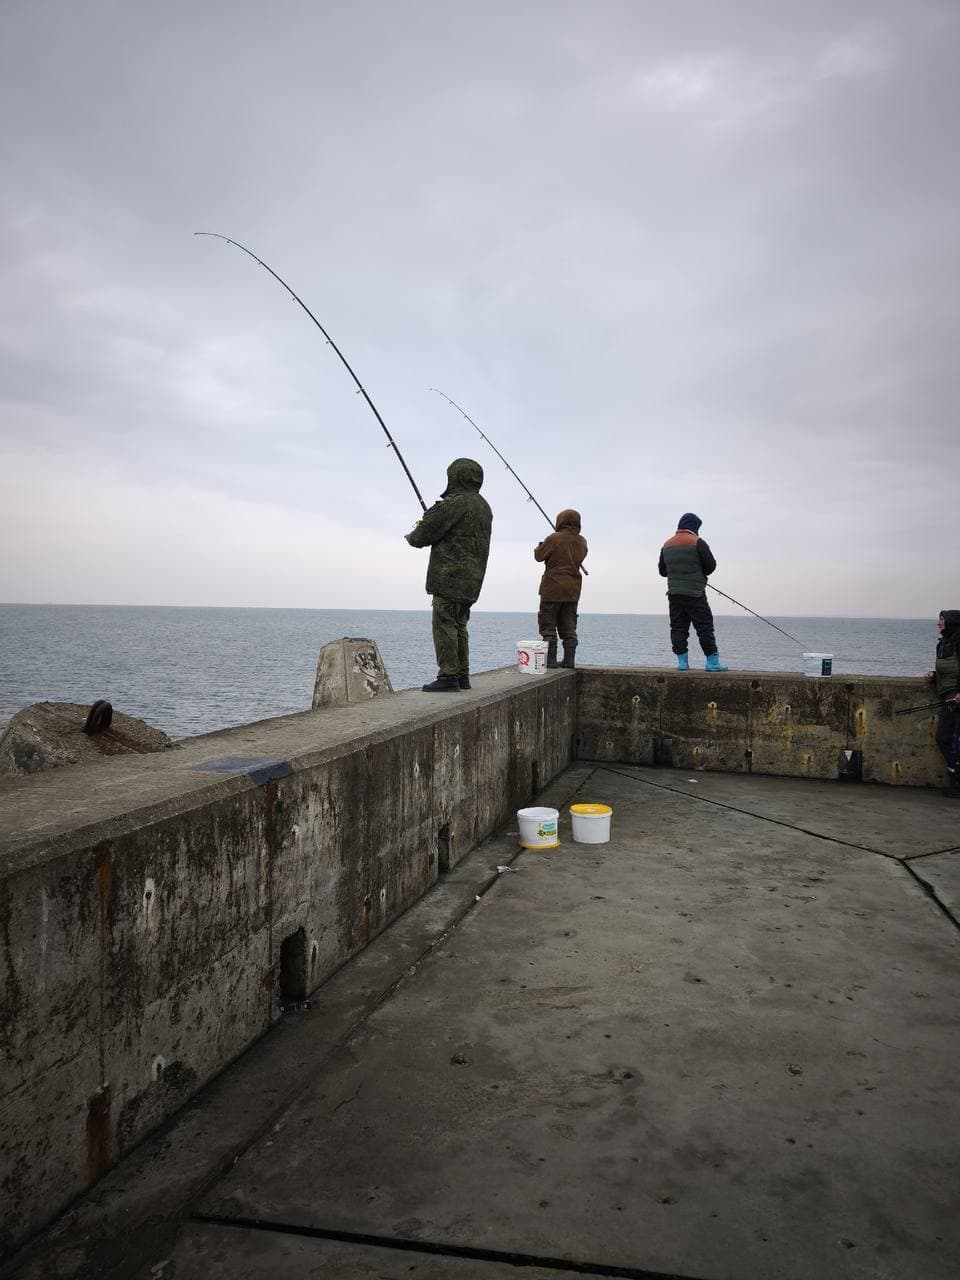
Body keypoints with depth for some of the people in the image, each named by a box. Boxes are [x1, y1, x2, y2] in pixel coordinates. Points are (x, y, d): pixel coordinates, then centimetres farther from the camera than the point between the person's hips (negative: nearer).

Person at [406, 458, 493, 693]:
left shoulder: (454, 503, -13)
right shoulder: (485, 507, 17)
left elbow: (424, 534, -10)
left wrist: (412, 536, 12)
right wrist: (428, 522, 19)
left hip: (450, 576, -9)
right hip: (472, 579, 9)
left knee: (444, 625, -6)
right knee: (459, 625, 14)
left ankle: (448, 676, -7)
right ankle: (462, 676, 16)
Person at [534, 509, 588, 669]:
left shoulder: (554, 539, -11)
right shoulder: (582, 542, 6)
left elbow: (539, 556, -3)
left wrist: (539, 546, 17)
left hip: (553, 589, -5)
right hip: (572, 590, 5)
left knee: (548, 626, 0)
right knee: (569, 627, 9)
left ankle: (550, 659, -3)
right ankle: (569, 660, 7)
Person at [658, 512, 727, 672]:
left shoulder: (667, 545, 12)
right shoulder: (697, 542, -6)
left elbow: (662, 571, 16)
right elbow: (711, 565, -6)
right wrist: (700, 573, 13)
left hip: (674, 593, 6)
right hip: (695, 593, -5)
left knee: (678, 627, 6)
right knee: (705, 626, -1)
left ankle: (682, 662, 3)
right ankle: (712, 662, -2)